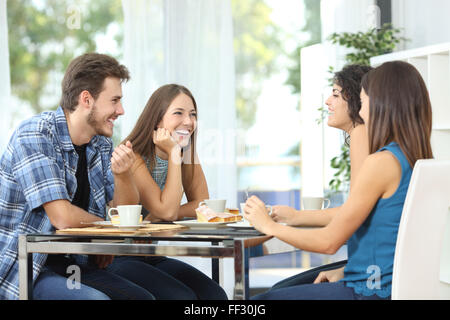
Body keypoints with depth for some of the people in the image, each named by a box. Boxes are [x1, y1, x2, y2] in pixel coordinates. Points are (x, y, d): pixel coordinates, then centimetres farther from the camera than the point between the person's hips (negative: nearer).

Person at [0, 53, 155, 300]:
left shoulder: (100, 144, 10)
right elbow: (63, 217, -21)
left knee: (144, 297, -11)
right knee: (96, 298, -29)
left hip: (70, 263, 7)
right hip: (21, 268, -7)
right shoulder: (34, 135, -15)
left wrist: (121, 175, -11)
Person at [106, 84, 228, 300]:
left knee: (215, 295, -16)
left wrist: (155, 218, -15)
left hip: (154, 257, 6)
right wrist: (173, 154, -20)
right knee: (182, 296, -27)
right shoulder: (133, 156, -17)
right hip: (118, 260, -6)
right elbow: (167, 210, -23)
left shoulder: (187, 153, 4)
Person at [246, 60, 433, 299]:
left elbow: (329, 241, -16)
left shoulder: (381, 162, -21)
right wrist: (345, 271, 12)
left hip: (371, 291, -9)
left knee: (259, 304, 2)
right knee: (281, 290, 24)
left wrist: (269, 226, -4)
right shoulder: (417, 159, 6)